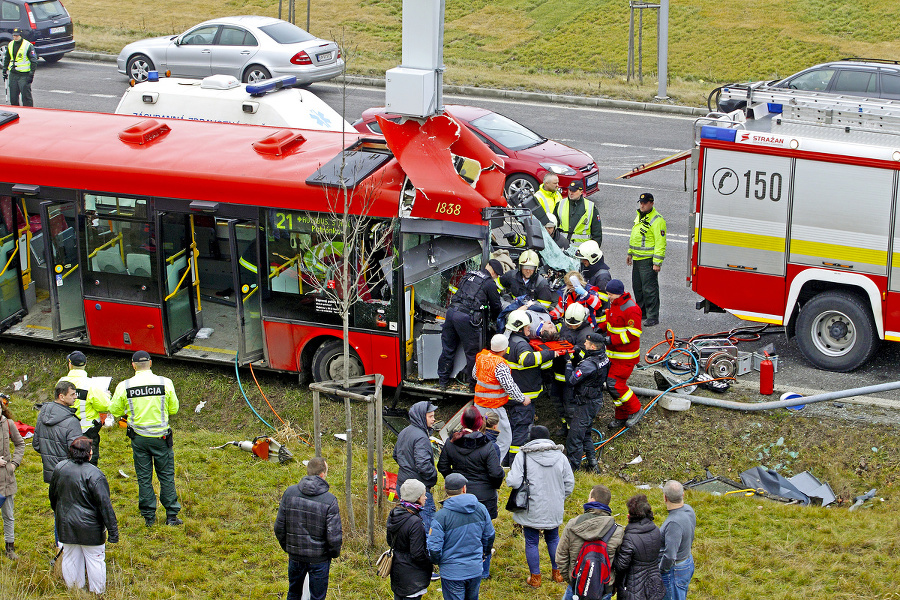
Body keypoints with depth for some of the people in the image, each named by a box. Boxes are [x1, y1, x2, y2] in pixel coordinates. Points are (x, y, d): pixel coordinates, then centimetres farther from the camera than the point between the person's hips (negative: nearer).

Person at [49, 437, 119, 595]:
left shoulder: (59, 468, -2)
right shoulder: (94, 474, -21)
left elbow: (53, 496, 14)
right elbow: (105, 504, -20)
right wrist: (113, 529, -16)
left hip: (65, 525, 6)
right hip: (89, 527, -6)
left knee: (71, 557, 18)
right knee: (95, 558, 8)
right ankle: (97, 592, 17)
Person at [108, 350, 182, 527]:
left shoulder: (124, 387, -8)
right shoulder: (165, 383, -9)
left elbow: (114, 410, 3)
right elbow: (174, 409, 0)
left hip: (138, 438, 1)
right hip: (161, 437, 0)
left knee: (144, 478, 11)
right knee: (166, 476, 10)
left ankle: (149, 517, 15)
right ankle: (171, 515, 11)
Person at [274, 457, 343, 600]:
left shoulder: (289, 493, -9)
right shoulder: (329, 500, -20)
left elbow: (279, 527, -2)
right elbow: (334, 536, -18)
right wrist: (335, 553, 2)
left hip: (295, 556, 4)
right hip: (319, 559, -3)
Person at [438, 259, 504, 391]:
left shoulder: (469, 275, 21)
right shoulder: (490, 283, 2)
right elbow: (496, 306, 9)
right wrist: (493, 318, 31)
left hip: (452, 311, 7)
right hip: (467, 318, -7)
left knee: (448, 349, 17)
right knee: (473, 352, 5)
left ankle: (443, 381, 28)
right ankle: (475, 383, 13)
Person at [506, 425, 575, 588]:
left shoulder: (523, 456, -12)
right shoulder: (560, 457, -2)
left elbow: (513, 482, -20)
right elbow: (569, 484, 3)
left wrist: (509, 478, 4)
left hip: (531, 510, -3)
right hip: (554, 510, 3)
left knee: (531, 542, 10)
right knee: (553, 539, 22)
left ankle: (535, 577, 18)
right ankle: (557, 573, 31)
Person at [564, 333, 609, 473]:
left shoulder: (589, 364, -29)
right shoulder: (603, 357, 0)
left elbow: (571, 380, -23)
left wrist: (569, 362, -12)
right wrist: (577, 356, -3)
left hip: (585, 405, -10)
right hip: (596, 400, 10)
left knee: (575, 437, 2)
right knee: (585, 433, 24)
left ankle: (572, 467, 11)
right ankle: (592, 463, 30)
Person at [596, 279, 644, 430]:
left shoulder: (631, 309, -22)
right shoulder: (614, 304, 7)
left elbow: (633, 334, -24)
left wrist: (612, 340, -26)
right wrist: (602, 328, 5)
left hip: (626, 356, -9)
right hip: (614, 354, 9)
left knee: (615, 384, -13)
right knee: (612, 383, 12)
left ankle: (635, 410, 6)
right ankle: (621, 417, 26)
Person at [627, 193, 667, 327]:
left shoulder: (657, 220, -14)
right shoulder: (639, 217, 15)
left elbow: (660, 243, -18)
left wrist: (657, 263, -21)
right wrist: (630, 253, 25)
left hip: (648, 260, -9)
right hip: (637, 259, 9)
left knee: (649, 289, -7)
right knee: (637, 287, 16)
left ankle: (653, 317, -3)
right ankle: (641, 311, 29)